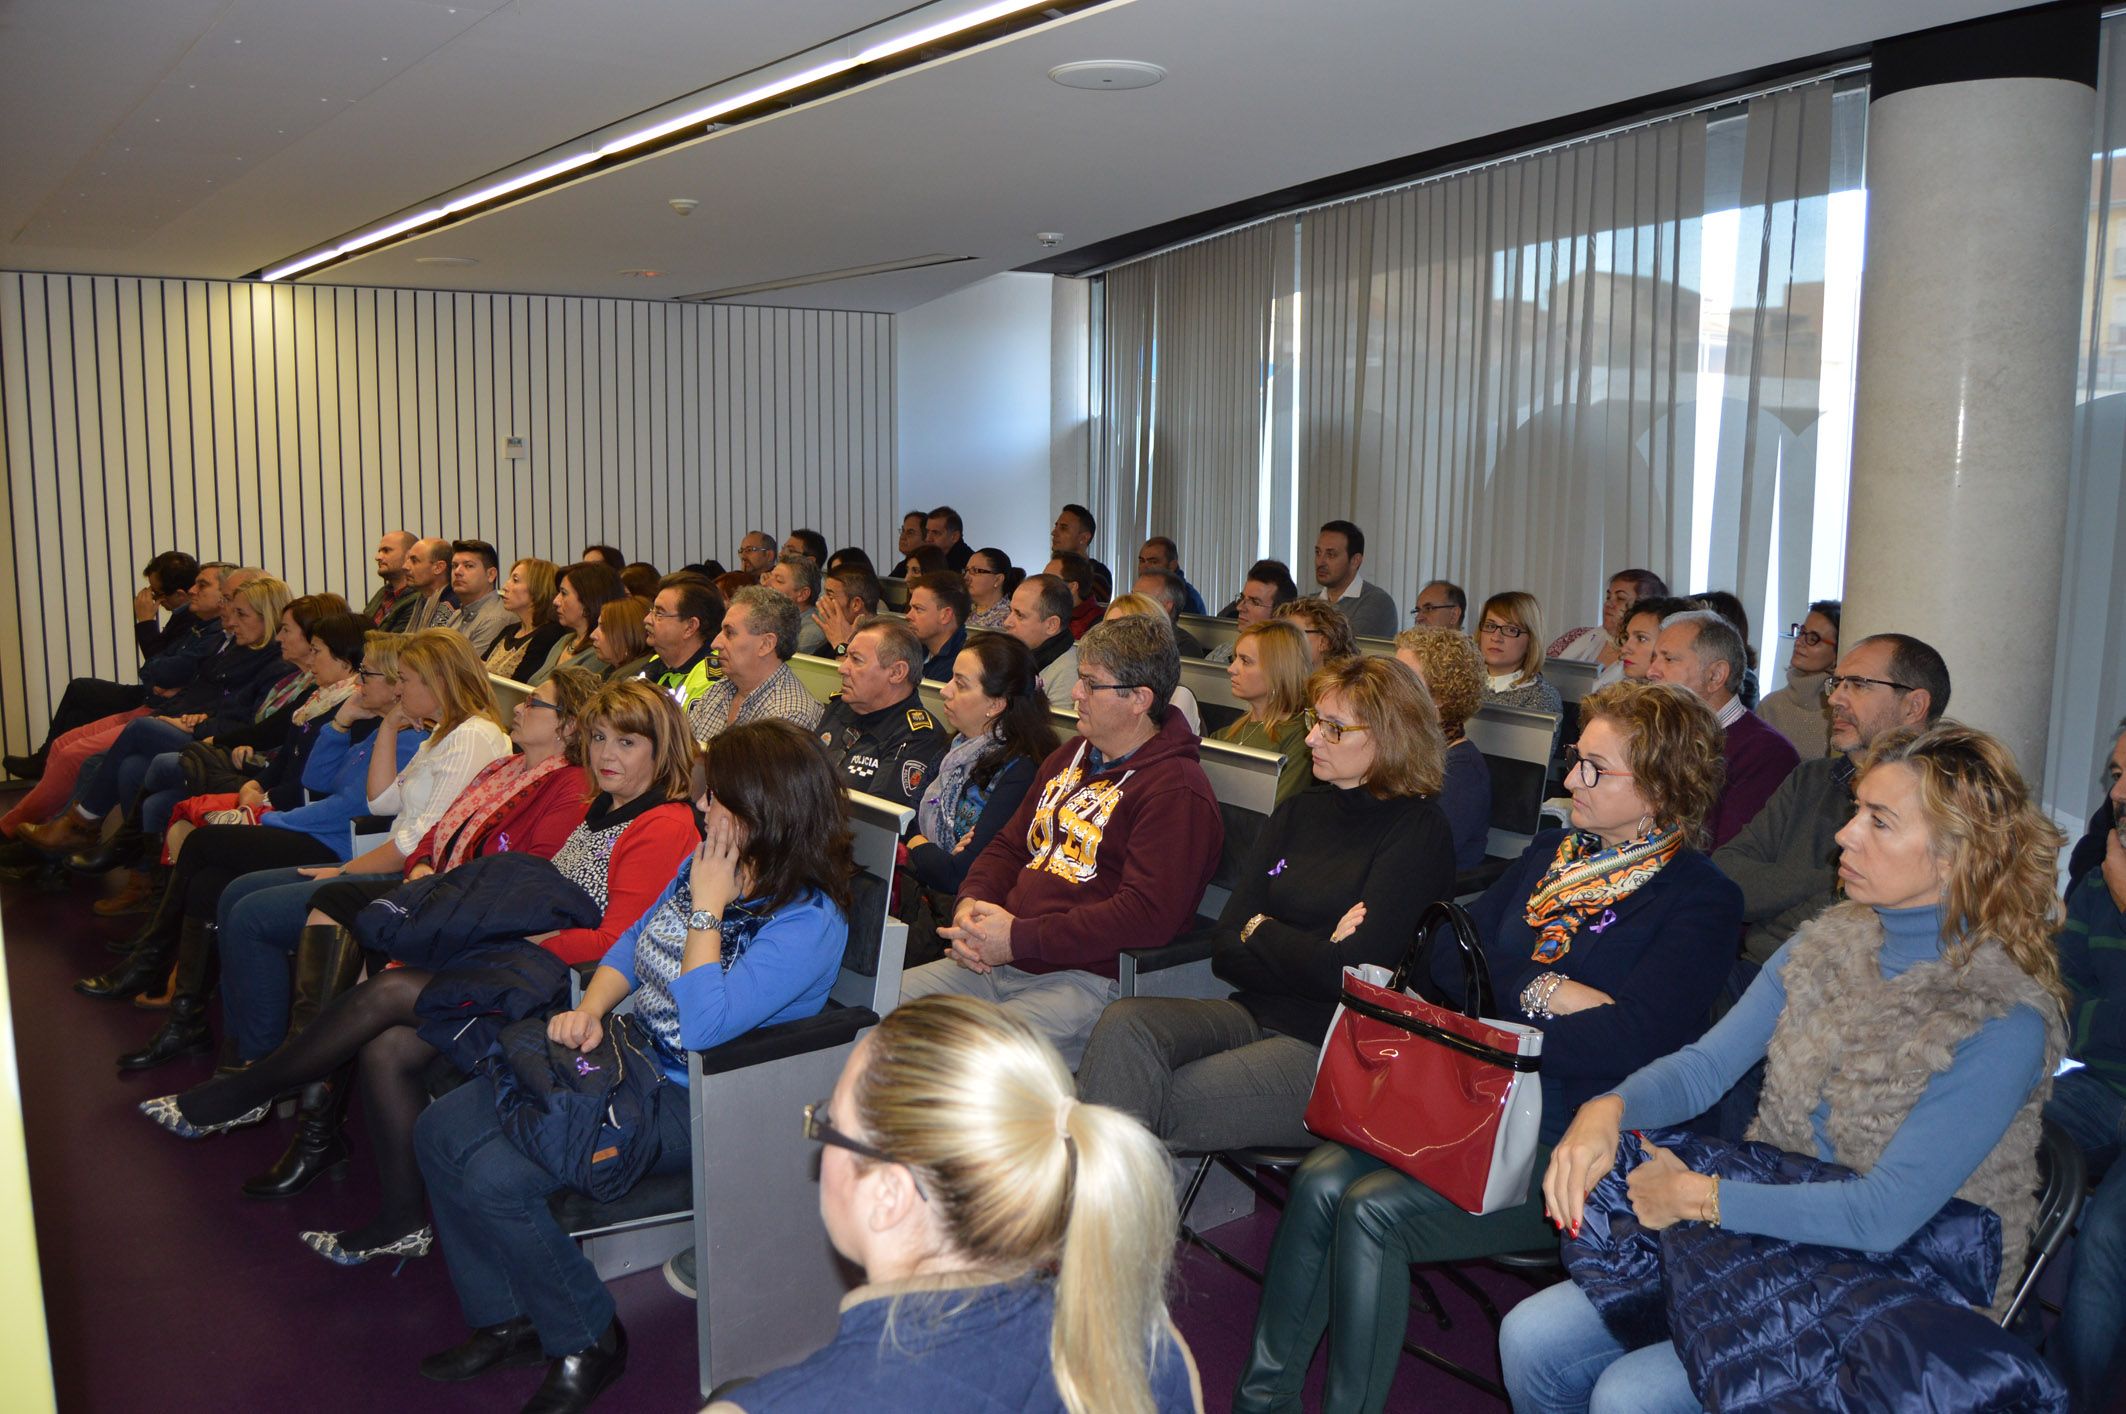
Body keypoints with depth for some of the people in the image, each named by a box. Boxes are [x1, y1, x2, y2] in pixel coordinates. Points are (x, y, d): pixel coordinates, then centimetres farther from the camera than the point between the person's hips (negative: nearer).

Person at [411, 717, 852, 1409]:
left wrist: (708, 908, -24)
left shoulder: (808, 920, -23)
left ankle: (586, 1341, 3)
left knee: (494, 1179, -20)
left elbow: (704, 1025, -32)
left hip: (689, 1104, -9)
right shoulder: (705, 863, 3)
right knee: (440, 1132, 2)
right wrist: (589, 1009, -4)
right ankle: (506, 1319, 15)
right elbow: (632, 944, 16)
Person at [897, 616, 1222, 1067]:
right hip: (994, 962, 9)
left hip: (1086, 978, -8)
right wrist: (971, 904, 2)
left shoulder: (1176, 791, -10)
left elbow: (1148, 915, -21)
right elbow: (1010, 845, 26)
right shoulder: (1071, 757, 21)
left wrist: (1020, 937, -19)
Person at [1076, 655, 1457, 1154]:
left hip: (1336, 1053, -6)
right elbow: (1227, 952, 7)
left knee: (1166, 1106, -27)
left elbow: (1346, 972, -16)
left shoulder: (1418, 829, -6)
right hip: (1254, 1015, 6)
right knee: (1124, 1024, -23)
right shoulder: (1298, 812, 14)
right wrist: (1309, 952, -10)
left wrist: (1261, 932, -1)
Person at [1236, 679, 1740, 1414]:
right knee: (1321, 1179, -18)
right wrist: (1542, 992, -9)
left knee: (1373, 1211, -24)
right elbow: (1448, 955, 7)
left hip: (1568, 1145, -6)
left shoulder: (1703, 901, -5)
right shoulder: (1554, 851, 15)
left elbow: (1630, 1042, -18)